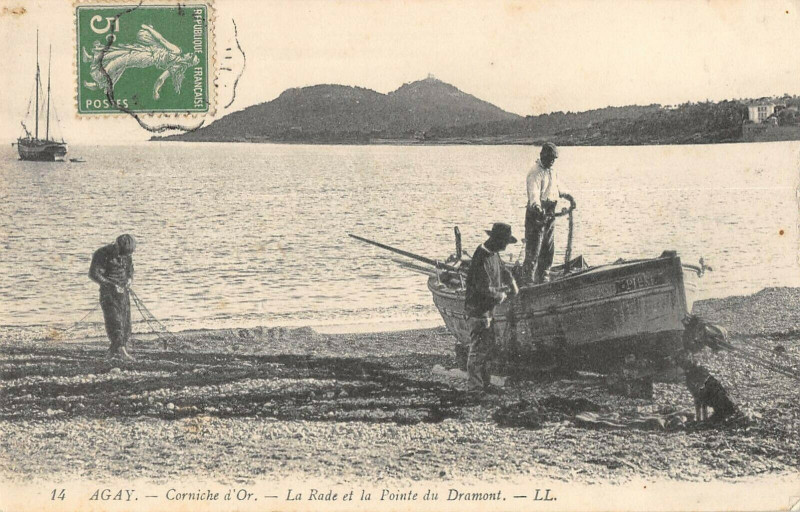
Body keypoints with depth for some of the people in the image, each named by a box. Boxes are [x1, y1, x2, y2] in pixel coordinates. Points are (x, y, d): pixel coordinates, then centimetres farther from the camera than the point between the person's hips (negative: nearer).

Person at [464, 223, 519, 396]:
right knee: (478, 349, -4)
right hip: (478, 310, -10)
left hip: (487, 309, 10)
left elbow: (502, 270, 29)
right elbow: (485, 289, -27)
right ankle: (474, 387, 3)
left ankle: (484, 383, 25)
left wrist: (511, 282, 12)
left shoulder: (493, 254, 8)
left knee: (488, 346, 16)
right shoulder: (482, 259, -24)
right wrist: (501, 295, -10)